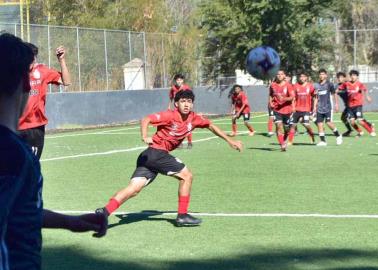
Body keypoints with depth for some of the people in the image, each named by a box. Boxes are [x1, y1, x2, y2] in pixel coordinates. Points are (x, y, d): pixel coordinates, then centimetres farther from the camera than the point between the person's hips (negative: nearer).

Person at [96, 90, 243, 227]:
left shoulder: (193, 119, 9)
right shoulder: (170, 116, -13)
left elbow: (210, 126, 23)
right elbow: (146, 120, -20)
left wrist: (229, 140, 23)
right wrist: (145, 136, -37)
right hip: (156, 152, -7)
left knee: (133, 189, -1)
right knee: (186, 175, -3)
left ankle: (104, 212, -9)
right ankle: (182, 215, 2)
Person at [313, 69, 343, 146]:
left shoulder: (329, 84, -2)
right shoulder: (317, 85, 10)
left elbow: (333, 95, 4)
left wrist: (336, 104, 2)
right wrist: (315, 107, 11)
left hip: (328, 107, -5)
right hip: (320, 108, 5)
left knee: (329, 122, -14)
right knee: (319, 123, -1)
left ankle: (338, 136, 7)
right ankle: (323, 141, 5)